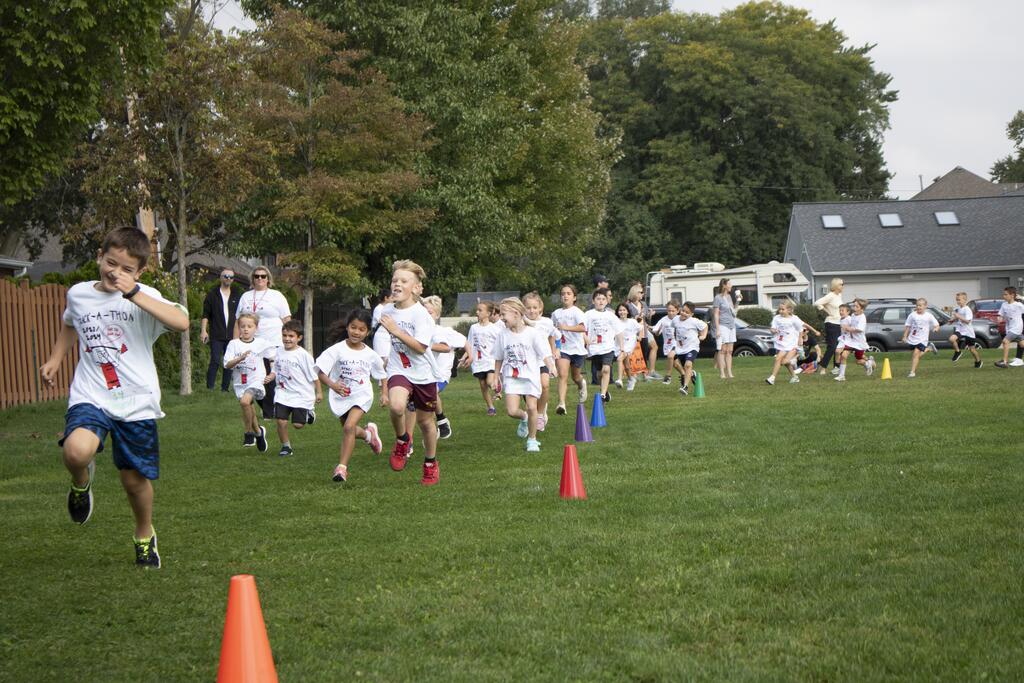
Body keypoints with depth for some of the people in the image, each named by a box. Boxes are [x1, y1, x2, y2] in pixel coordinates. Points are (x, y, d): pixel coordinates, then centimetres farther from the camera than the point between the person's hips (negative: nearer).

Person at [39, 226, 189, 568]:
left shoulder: (144, 296, -9)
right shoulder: (78, 294, 5)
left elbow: (182, 322, -30)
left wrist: (133, 293, -32)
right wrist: (55, 359, 21)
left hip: (136, 401, -1)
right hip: (90, 396, 1)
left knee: (135, 478, 8)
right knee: (76, 450, -29)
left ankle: (145, 536, 39)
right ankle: (81, 483, 8)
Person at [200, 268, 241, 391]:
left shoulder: (237, 295, 11)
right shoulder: (212, 294, 4)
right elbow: (205, 314, 2)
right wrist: (203, 330, -6)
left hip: (232, 335, 3)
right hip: (216, 336, -3)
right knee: (215, 361, -9)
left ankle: (225, 389, 11)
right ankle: (209, 388, -6)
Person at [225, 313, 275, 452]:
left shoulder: (261, 343, -1)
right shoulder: (234, 344, 0)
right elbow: (227, 364, -8)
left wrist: (272, 375, 4)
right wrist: (240, 358, -24)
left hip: (256, 381, -3)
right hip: (240, 383, 3)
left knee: (245, 401, -29)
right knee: (249, 411, 8)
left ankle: (249, 432, -13)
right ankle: (258, 432, 35)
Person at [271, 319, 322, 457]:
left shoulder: (303, 355, -11)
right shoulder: (280, 352, 4)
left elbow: (314, 375, -5)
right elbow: (276, 371, 17)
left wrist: (319, 392, -1)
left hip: (301, 395, -4)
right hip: (283, 394, 4)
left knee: (298, 424, -1)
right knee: (281, 421, -9)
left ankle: (309, 414, 33)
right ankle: (285, 446, 11)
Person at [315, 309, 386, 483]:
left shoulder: (370, 354, -6)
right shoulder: (337, 349, -15)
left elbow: (381, 374, 11)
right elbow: (320, 371, -21)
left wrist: (384, 393, 6)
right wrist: (332, 385, -37)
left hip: (361, 396, -2)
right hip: (340, 396, 2)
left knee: (349, 426, -22)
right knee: (348, 429, 20)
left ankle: (342, 467, -17)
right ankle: (368, 433, 56)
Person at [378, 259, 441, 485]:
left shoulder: (421, 314, -16)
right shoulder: (387, 311, 0)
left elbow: (420, 347, -26)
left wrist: (396, 331, -30)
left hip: (423, 373, -2)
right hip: (398, 371, 2)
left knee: (425, 420, 11)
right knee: (396, 405, -29)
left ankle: (431, 463, 34)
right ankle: (402, 439, 1)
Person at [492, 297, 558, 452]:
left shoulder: (532, 333, -7)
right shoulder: (503, 335, 4)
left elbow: (544, 353, -8)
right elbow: (499, 358, 16)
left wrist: (551, 366, -25)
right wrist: (496, 375, 18)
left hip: (530, 376, -2)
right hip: (511, 377, 2)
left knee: (532, 407, -7)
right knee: (512, 410, -12)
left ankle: (532, 440, 11)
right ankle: (524, 418, 24)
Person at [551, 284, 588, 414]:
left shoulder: (576, 312, -8)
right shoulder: (556, 313, 6)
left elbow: (582, 328, -22)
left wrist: (566, 327, -30)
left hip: (577, 348, -2)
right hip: (562, 348, 2)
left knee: (576, 377, 15)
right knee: (562, 375, -17)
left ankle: (582, 384, 53)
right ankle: (561, 404, -24)